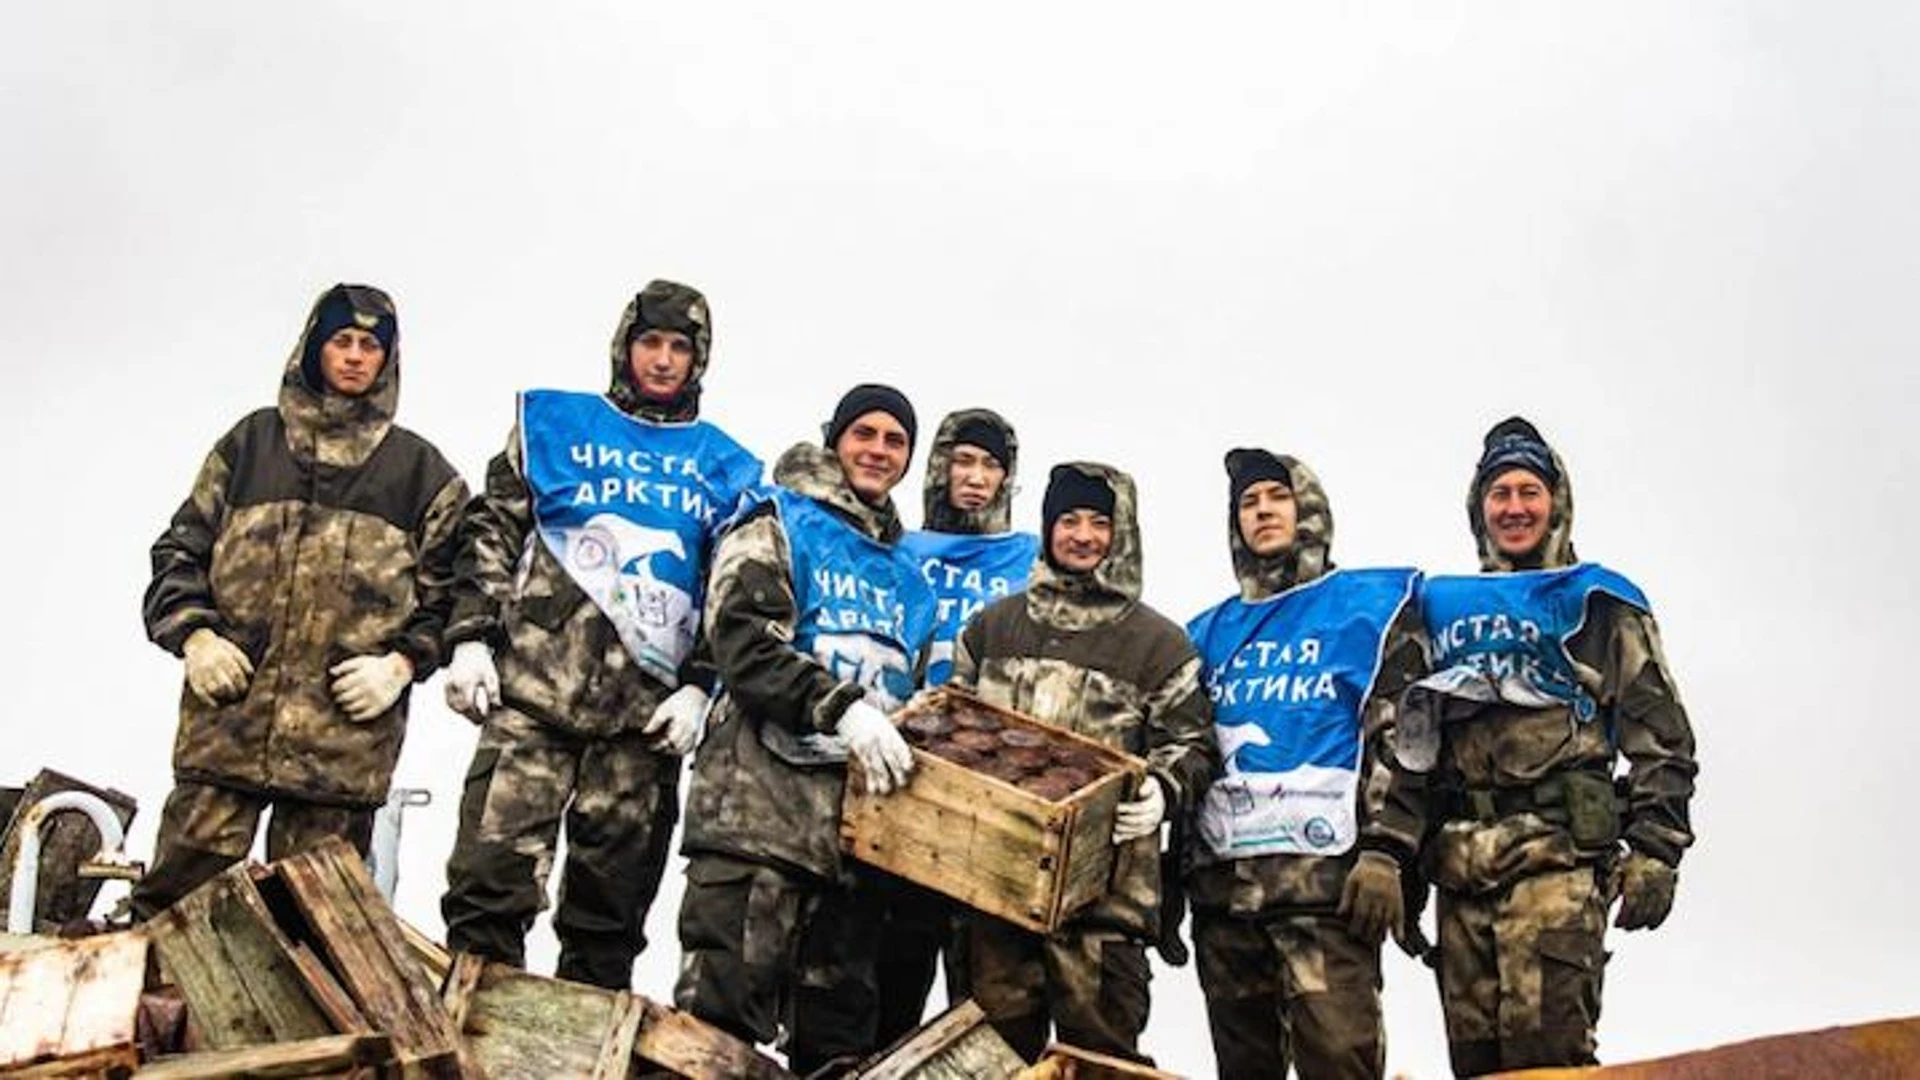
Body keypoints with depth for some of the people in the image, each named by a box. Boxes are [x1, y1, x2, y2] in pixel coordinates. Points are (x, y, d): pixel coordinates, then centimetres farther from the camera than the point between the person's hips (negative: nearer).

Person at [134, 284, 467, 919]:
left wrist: (403, 662, -6)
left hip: (347, 735, -1)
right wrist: (193, 633, -1)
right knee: (178, 889, -1)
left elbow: (449, 585, 9)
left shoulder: (422, 471, 10)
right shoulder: (252, 441, 13)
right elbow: (182, 547, 15)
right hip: (227, 717, 1)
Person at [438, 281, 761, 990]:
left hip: (646, 715, 1)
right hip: (533, 692, -1)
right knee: (492, 878, -10)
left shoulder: (724, 467, 14)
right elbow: (492, 534, 10)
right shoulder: (554, 424, 12)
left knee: (610, 909, 5)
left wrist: (697, 689, 0)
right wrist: (470, 639, -2)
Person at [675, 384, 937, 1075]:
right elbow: (741, 637, -10)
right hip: (761, 805, -7)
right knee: (722, 1011, -12)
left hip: (860, 816, 7)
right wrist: (842, 707, -21)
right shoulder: (779, 524, 7)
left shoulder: (908, 578, 25)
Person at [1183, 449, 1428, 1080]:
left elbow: (1402, 740, -3)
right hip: (1221, 880, 5)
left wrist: (1383, 852, -13)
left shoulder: (1371, 607, 5)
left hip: (1326, 876, -5)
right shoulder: (1210, 633, 20)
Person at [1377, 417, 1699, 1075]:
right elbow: (1410, 738, 16)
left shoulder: (1597, 603, 7)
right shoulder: (1442, 605, 19)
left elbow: (1659, 736, 3)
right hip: (1460, 865, 5)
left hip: (1556, 856, -4)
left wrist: (1654, 851, -7)